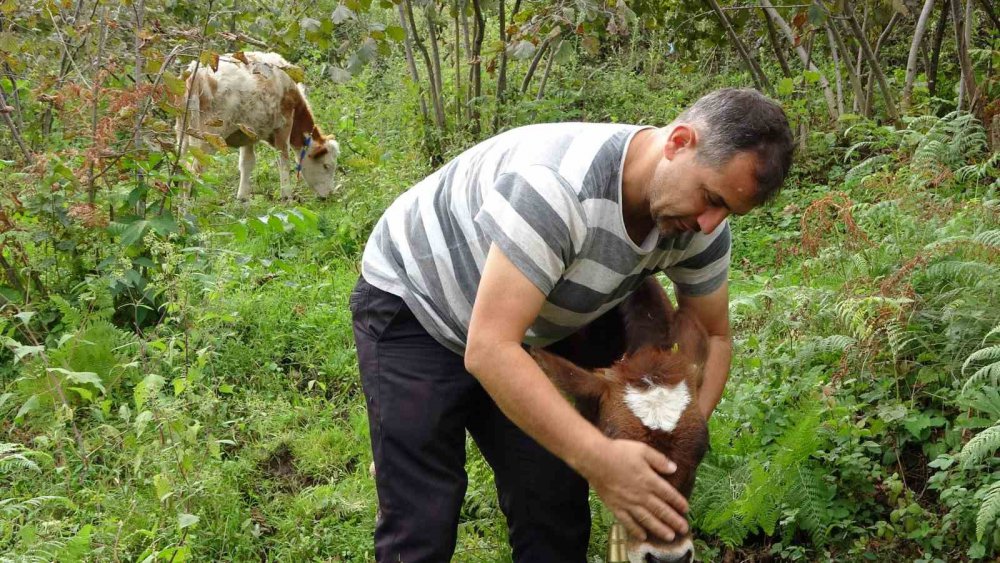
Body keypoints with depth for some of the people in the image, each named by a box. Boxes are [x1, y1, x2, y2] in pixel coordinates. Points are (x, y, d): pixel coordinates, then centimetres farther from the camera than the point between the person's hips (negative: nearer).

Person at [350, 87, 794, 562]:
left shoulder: (699, 221, -15)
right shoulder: (560, 184, -39)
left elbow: (713, 337, -1)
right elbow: (489, 350, -40)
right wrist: (599, 458, -44)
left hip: (515, 329, 7)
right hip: (412, 305, -6)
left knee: (555, 504, 2)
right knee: (423, 524, -13)